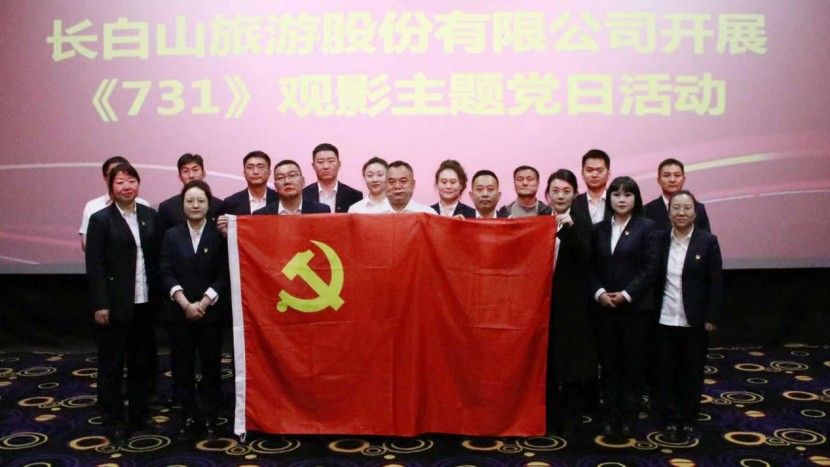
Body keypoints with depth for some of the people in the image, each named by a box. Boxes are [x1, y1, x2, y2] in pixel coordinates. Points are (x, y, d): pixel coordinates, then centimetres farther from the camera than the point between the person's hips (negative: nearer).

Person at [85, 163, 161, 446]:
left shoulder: (150, 216, 7)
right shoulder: (101, 219, -4)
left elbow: (157, 257, 6)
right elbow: (94, 266, -8)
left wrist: (159, 296, 1)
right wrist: (100, 305, -13)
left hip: (145, 304, 4)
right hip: (115, 305, -4)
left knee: (143, 363, 12)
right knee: (112, 365, 6)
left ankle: (138, 417, 26)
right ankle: (114, 423, 17)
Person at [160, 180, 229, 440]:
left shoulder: (219, 234, 0)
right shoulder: (172, 235, 6)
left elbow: (224, 275, -5)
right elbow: (167, 274, -1)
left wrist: (203, 303, -12)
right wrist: (186, 304, -13)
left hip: (211, 312, -2)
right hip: (179, 312, 2)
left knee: (211, 365, 4)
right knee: (182, 365, 5)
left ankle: (210, 416, 15)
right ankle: (188, 414, 18)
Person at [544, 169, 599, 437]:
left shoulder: (582, 225, 2)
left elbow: (586, 259, -15)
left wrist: (571, 227, -23)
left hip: (573, 303, -2)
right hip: (545, 300, 2)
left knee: (573, 362, 2)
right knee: (546, 362, 5)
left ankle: (570, 420, 15)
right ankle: (550, 419, 17)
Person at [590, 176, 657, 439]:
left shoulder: (646, 227, -1)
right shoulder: (599, 229, 10)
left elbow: (650, 267, -7)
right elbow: (592, 267, 8)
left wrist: (627, 295, -14)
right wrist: (599, 293, -8)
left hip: (635, 306, -3)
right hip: (605, 306, 3)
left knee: (633, 363, 4)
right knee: (609, 363, 6)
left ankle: (629, 418, 14)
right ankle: (611, 416, 15)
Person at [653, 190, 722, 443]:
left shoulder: (708, 241, -3)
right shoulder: (659, 240, 1)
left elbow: (715, 283, -4)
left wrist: (711, 318, -7)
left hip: (695, 321, -1)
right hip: (664, 320, 1)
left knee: (693, 372, 9)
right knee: (666, 372, 7)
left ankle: (689, 421, 21)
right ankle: (671, 420, 19)